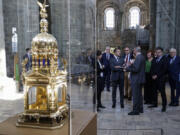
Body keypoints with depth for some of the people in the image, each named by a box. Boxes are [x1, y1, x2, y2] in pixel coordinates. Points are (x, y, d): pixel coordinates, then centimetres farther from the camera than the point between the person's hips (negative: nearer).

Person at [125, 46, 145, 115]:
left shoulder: (138, 57, -19)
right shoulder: (142, 57, 11)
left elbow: (136, 69, -24)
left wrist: (127, 69, -14)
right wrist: (132, 64, 7)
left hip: (136, 79, -10)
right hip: (140, 79, 10)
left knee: (135, 95, -3)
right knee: (139, 94, 18)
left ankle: (135, 110, 4)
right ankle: (140, 109, 28)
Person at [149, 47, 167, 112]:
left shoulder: (164, 59, -3)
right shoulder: (154, 60, 15)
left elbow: (164, 69, -11)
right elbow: (152, 68, 14)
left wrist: (157, 75, -13)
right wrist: (152, 75, -3)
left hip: (161, 78, -6)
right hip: (154, 78, 6)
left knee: (162, 92, -4)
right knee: (154, 91, 9)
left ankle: (164, 106, 4)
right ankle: (155, 104, 21)